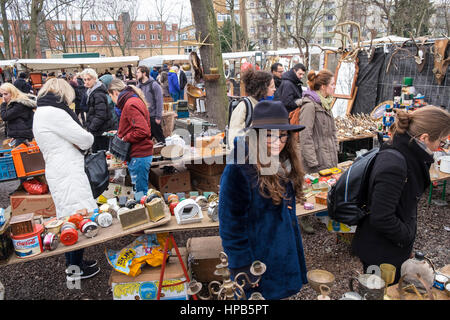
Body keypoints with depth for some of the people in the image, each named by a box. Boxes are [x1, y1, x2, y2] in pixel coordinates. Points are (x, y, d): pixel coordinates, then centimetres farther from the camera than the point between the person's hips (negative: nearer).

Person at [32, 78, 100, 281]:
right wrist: (87, 140, 7)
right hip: (67, 173, -10)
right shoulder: (53, 112, -15)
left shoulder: (41, 112, 19)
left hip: (62, 171, 10)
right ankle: (75, 269, 10)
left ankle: (74, 261, 30)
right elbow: (85, 139, -15)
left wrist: (77, 143, 2)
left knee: (71, 218, 17)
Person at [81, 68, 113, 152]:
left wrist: (91, 128, -21)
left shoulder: (99, 95, -19)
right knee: (95, 153, 17)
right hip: (96, 130, 10)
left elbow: (100, 116, -24)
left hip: (101, 131, -10)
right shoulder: (90, 92, 13)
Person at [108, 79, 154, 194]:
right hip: (140, 154, 10)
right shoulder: (134, 100, 17)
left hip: (139, 156, -10)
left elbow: (142, 131, -25)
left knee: (140, 192, -3)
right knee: (141, 190, 17)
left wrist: (125, 138, -13)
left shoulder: (130, 105, -15)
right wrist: (120, 133, 16)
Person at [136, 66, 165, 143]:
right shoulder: (139, 86, 7)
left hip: (153, 117, -5)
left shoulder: (154, 85, -9)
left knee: (159, 137, 4)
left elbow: (159, 101, -10)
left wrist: (158, 117, -13)